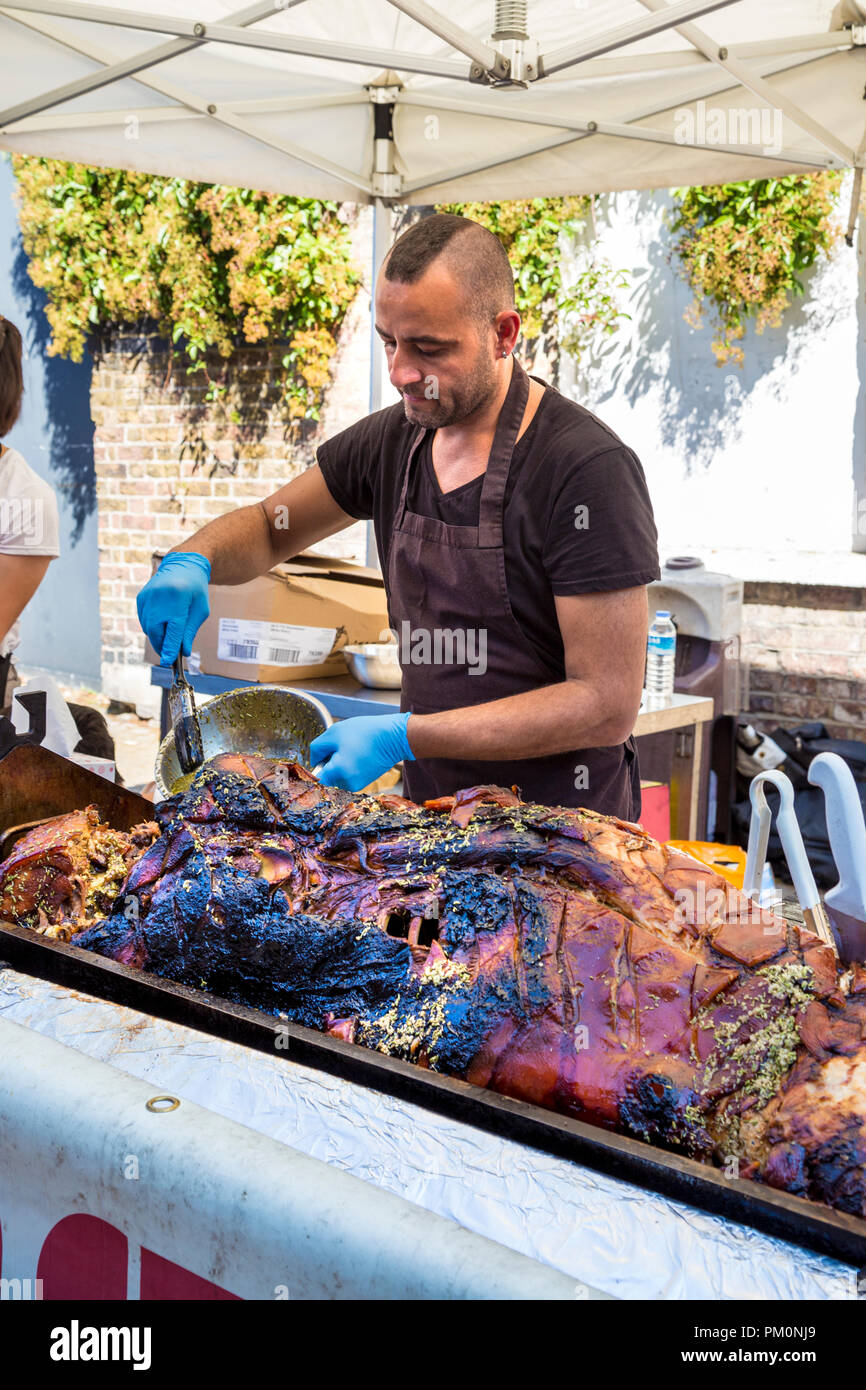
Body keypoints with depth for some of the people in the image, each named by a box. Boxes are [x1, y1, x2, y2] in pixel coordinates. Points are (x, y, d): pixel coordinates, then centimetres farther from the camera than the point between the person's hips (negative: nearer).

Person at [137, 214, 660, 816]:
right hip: (430, 807, 5)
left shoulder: (590, 468, -18)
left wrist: (403, 736, -23)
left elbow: (609, 707, -20)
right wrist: (190, 562, -4)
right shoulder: (395, 440, 4)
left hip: (561, 833, -5)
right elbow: (269, 527, 19)